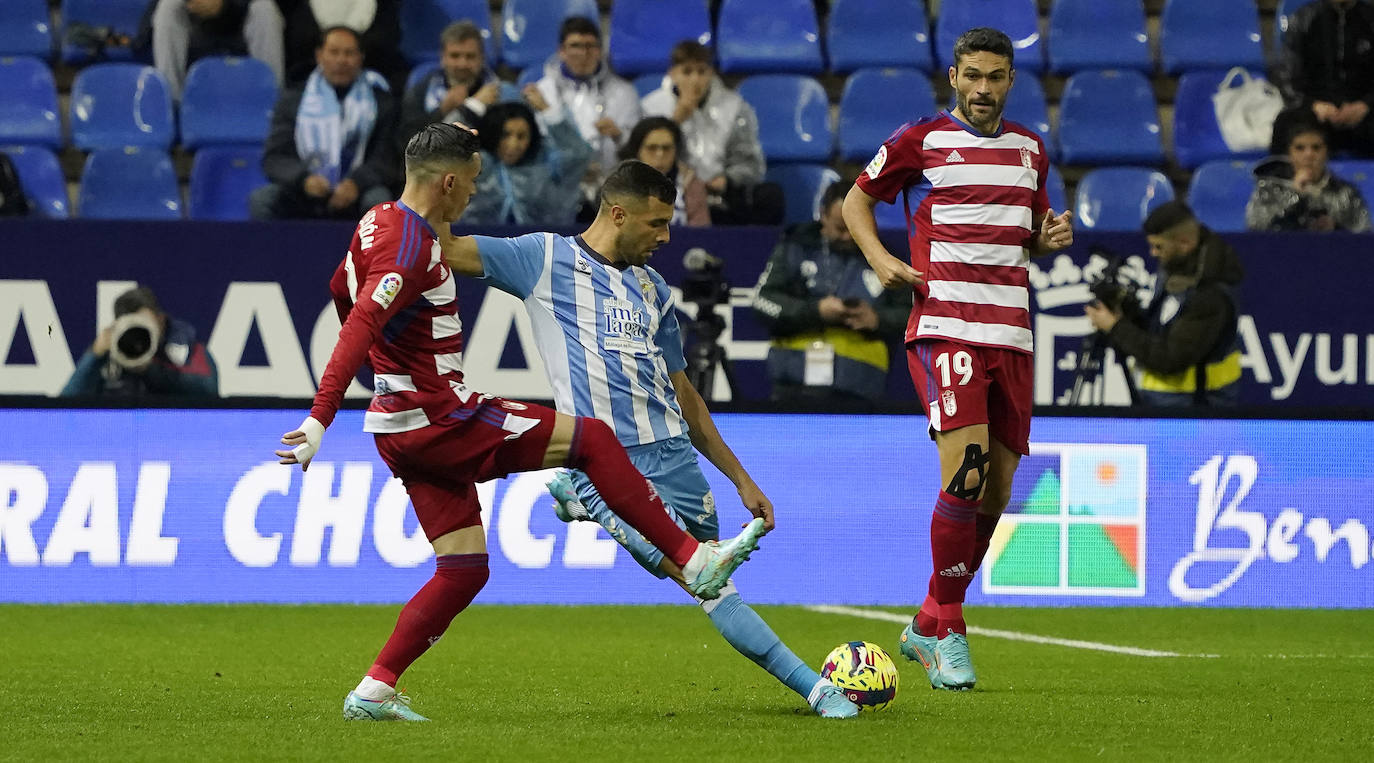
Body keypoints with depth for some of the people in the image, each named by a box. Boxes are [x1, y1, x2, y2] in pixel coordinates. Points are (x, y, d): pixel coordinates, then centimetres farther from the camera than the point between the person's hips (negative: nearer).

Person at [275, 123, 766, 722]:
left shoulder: (378, 223, 12)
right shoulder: (411, 245, -19)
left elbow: (341, 290, 30)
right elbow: (361, 325, -31)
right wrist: (320, 419, -39)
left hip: (406, 432, 10)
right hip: (438, 418, -10)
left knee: (465, 570, 11)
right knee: (591, 439, -5)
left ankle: (374, 692, 6)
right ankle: (694, 561, -2)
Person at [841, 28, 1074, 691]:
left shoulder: (1029, 149, 16)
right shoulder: (919, 141, 2)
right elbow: (857, 199, 14)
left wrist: (1053, 235, 5)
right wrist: (880, 258, -4)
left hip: (1011, 333, 6)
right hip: (943, 328, -6)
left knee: (996, 490, 5)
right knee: (964, 473, -21)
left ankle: (927, 626, 21)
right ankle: (947, 635, -12)